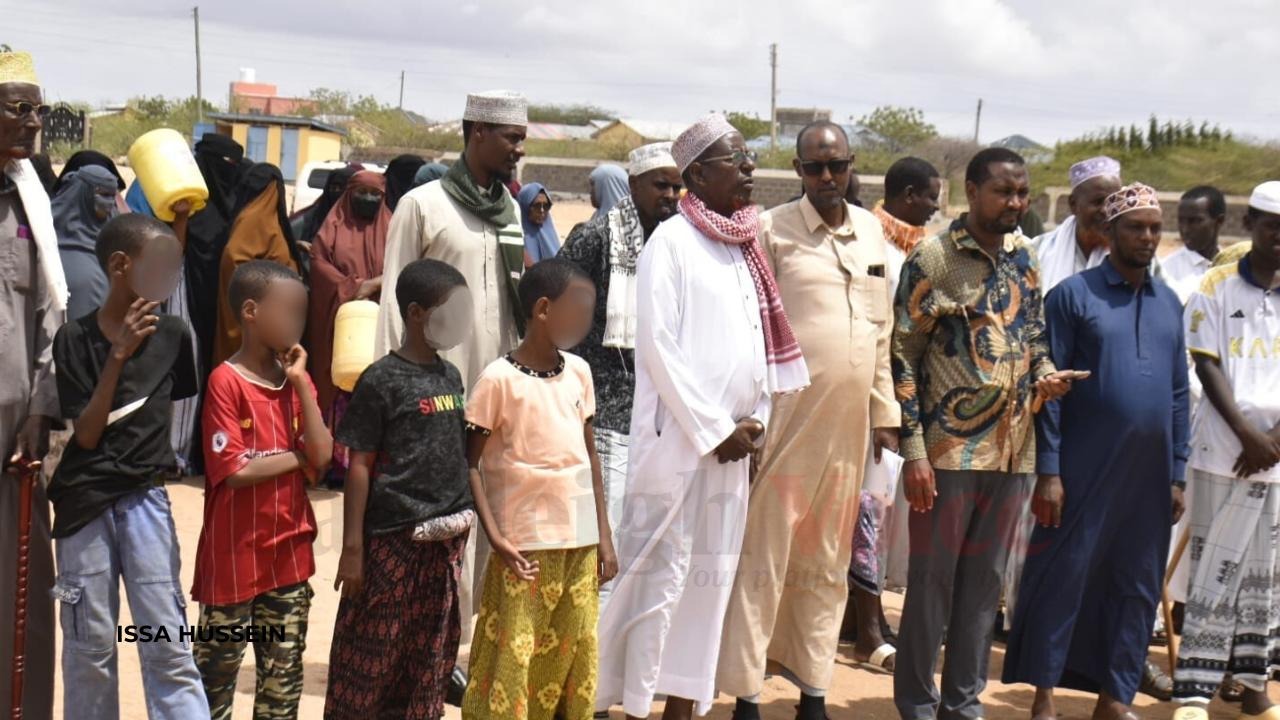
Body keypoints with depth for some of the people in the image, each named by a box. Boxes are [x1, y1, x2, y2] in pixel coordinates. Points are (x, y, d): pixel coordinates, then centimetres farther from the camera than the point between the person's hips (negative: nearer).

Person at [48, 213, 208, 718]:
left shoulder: (172, 335, 2)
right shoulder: (75, 338, -6)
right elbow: (86, 433, -10)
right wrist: (118, 355, -16)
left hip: (146, 499, 2)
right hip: (85, 502, -1)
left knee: (168, 643, -2)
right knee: (90, 644, 6)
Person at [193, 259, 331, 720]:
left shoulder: (296, 379, 7)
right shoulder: (226, 381, -12)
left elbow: (322, 456, -5)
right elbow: (234, 470, -18)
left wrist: (300, 382, -8)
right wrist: (296, 457, -7)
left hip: (290, 552, 6)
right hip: (234, 556, -6)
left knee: (285, 674, 12)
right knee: (217, 669, 6)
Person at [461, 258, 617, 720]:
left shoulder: (578, 372, 8)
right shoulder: (499, 379, -9)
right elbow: (470, 462, -7)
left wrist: (604, 534, 11)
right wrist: (495, 537, -15)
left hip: (580, 543, 6)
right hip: (525, 546, -5)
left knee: (574, 658, 10)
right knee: (512, 660, -3)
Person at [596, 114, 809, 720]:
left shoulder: (745, 247, 14)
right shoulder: (671, 241, -7)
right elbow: (658, 345, -12)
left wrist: (756, 419, 4)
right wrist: (714, 429, -12)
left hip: (731, 444, 7)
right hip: (678, 438, -7)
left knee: (710, 577, 8)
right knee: (660, 573, -6)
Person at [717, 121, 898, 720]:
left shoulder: (870, 230, 11)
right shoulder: (772, 230, -5)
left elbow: (882, 328, 15)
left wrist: (885, 409, 13)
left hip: (848, 423, 5)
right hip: (786, 419, -5)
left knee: (827, 565, 12)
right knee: (764, 562, -1)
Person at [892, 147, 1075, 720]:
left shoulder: (1025, 259, 10)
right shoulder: (933, 259, -7)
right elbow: (902, 358, -9)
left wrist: (1045, 375, -3)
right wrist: (914, 451, -13)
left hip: (1012, 452, 5)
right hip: (949, 450, -5)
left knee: (984, 582, 12)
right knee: (932, 580, 2)